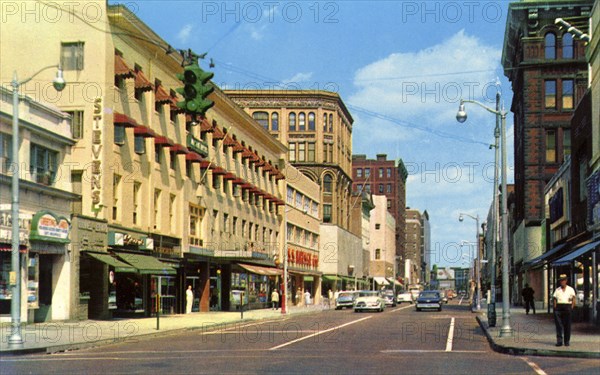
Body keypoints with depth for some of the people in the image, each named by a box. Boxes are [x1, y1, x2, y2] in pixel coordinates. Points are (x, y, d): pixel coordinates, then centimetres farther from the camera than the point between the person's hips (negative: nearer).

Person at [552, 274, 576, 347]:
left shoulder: (570, 289, 9)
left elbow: (574, 298, 1)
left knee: (567, 325, 2)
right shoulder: (557, 290, 15)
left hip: (567, 306, -1)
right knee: (558, 325, -6)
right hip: (558, 306, 1)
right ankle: (559, 341, -8)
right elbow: (554, 298, 10)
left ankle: (567, 341, 11)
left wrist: (572, 307, -10)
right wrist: (555, 307, -3)